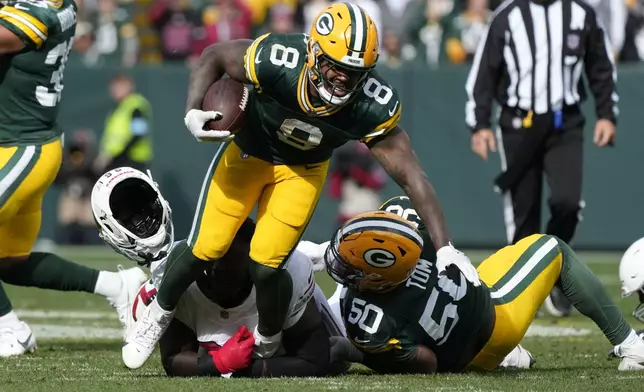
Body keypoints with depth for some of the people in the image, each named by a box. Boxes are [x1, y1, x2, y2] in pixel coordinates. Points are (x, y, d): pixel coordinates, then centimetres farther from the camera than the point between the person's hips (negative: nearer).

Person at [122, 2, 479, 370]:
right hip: (249, 151, 0)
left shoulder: (373, 106, -33)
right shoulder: (276, 60, -36)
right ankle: (160, 313, 27)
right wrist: (193, 112, -30)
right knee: (207, 249, -3)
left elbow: (411, 175, -28)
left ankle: (268, 345, 19)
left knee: (266, 265, -11)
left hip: (302, 170, 0)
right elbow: (214, 57, -16)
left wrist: (446, 248, -31)